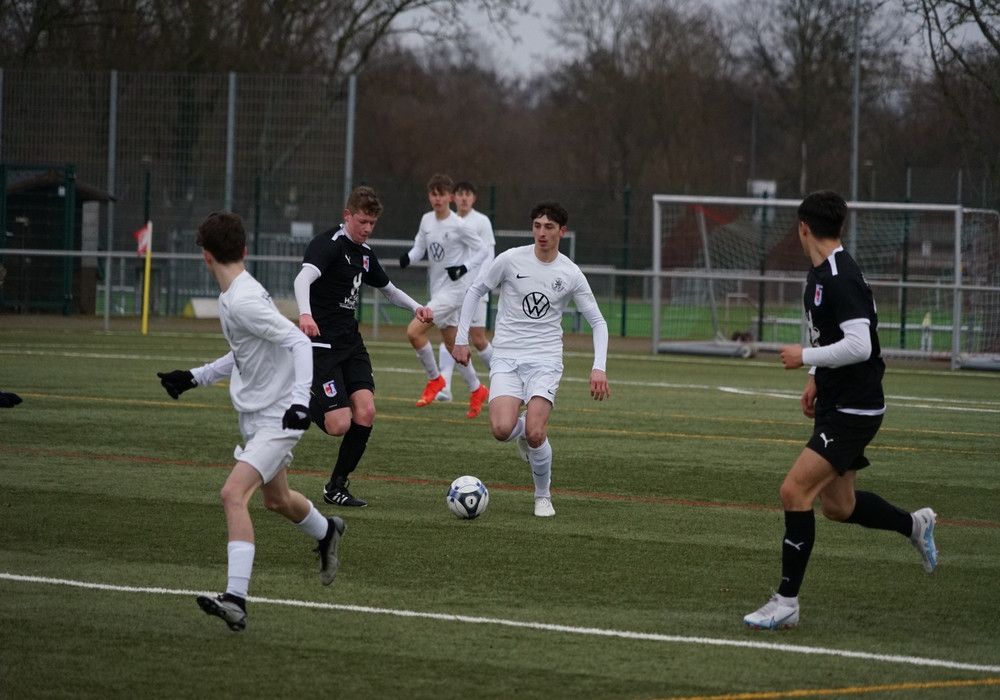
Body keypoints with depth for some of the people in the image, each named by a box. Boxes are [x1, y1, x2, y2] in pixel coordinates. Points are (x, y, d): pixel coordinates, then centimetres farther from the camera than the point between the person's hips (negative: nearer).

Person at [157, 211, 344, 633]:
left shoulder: (243, 301, -23)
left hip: (277, 419, -10)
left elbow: (300, 342, -26)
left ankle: (236, 600, -29)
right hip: (256, 416, 10)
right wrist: (195, 377, 20)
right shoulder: (234, 297, 6)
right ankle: (327, 534, 58)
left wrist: (300, 400, -33)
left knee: (234, 494, -23)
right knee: (276, 499, 27)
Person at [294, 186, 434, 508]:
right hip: (322, 344, -7)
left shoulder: (365, 253, 12)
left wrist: (416, 308, 10)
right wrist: (305, 314, -53)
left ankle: (337, 487, 6)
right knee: (339, 425, -14)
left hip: (351, 342, 7)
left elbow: (387, 287, 29)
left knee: (365, 412, -9)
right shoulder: (328, 245, -14)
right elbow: (303, 278, -33)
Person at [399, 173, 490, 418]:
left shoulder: (458, 226, -14)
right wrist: (408, 257, -9)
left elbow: (483, 251, -8)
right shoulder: (427, 220, 5)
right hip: (437, 289, 8)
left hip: (454, 290, -8)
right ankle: (477, 390, 30)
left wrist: (464, 268, -21)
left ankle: (434, 379, 1)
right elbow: (419, 247, 13)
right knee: (451, 345, 15)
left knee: (414, 331, -18)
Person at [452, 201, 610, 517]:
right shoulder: (511, 260, -4)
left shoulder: (571, 274, -1)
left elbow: (598, 322, 6)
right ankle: (523, 430, 19)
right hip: (506, 359, 0)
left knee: (534, 435, -19)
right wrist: (461, 339, 4)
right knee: (502, 429, -21)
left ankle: (543, 496, 7)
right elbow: (475, 291, 9)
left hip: (545, 360, 0)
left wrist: (599, 368, -7)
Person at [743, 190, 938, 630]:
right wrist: (816, 379, 20)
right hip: (835, 406, 10)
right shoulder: (819, 275, 12)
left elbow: (859, 347, -27)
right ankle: (914, 525, 38)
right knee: (837, 506, 17)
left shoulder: (842, 279, -20)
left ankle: (786, 602, -11)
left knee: (794, 492, -16)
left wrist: (805, 357, -17)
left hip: (854, 410, -10)